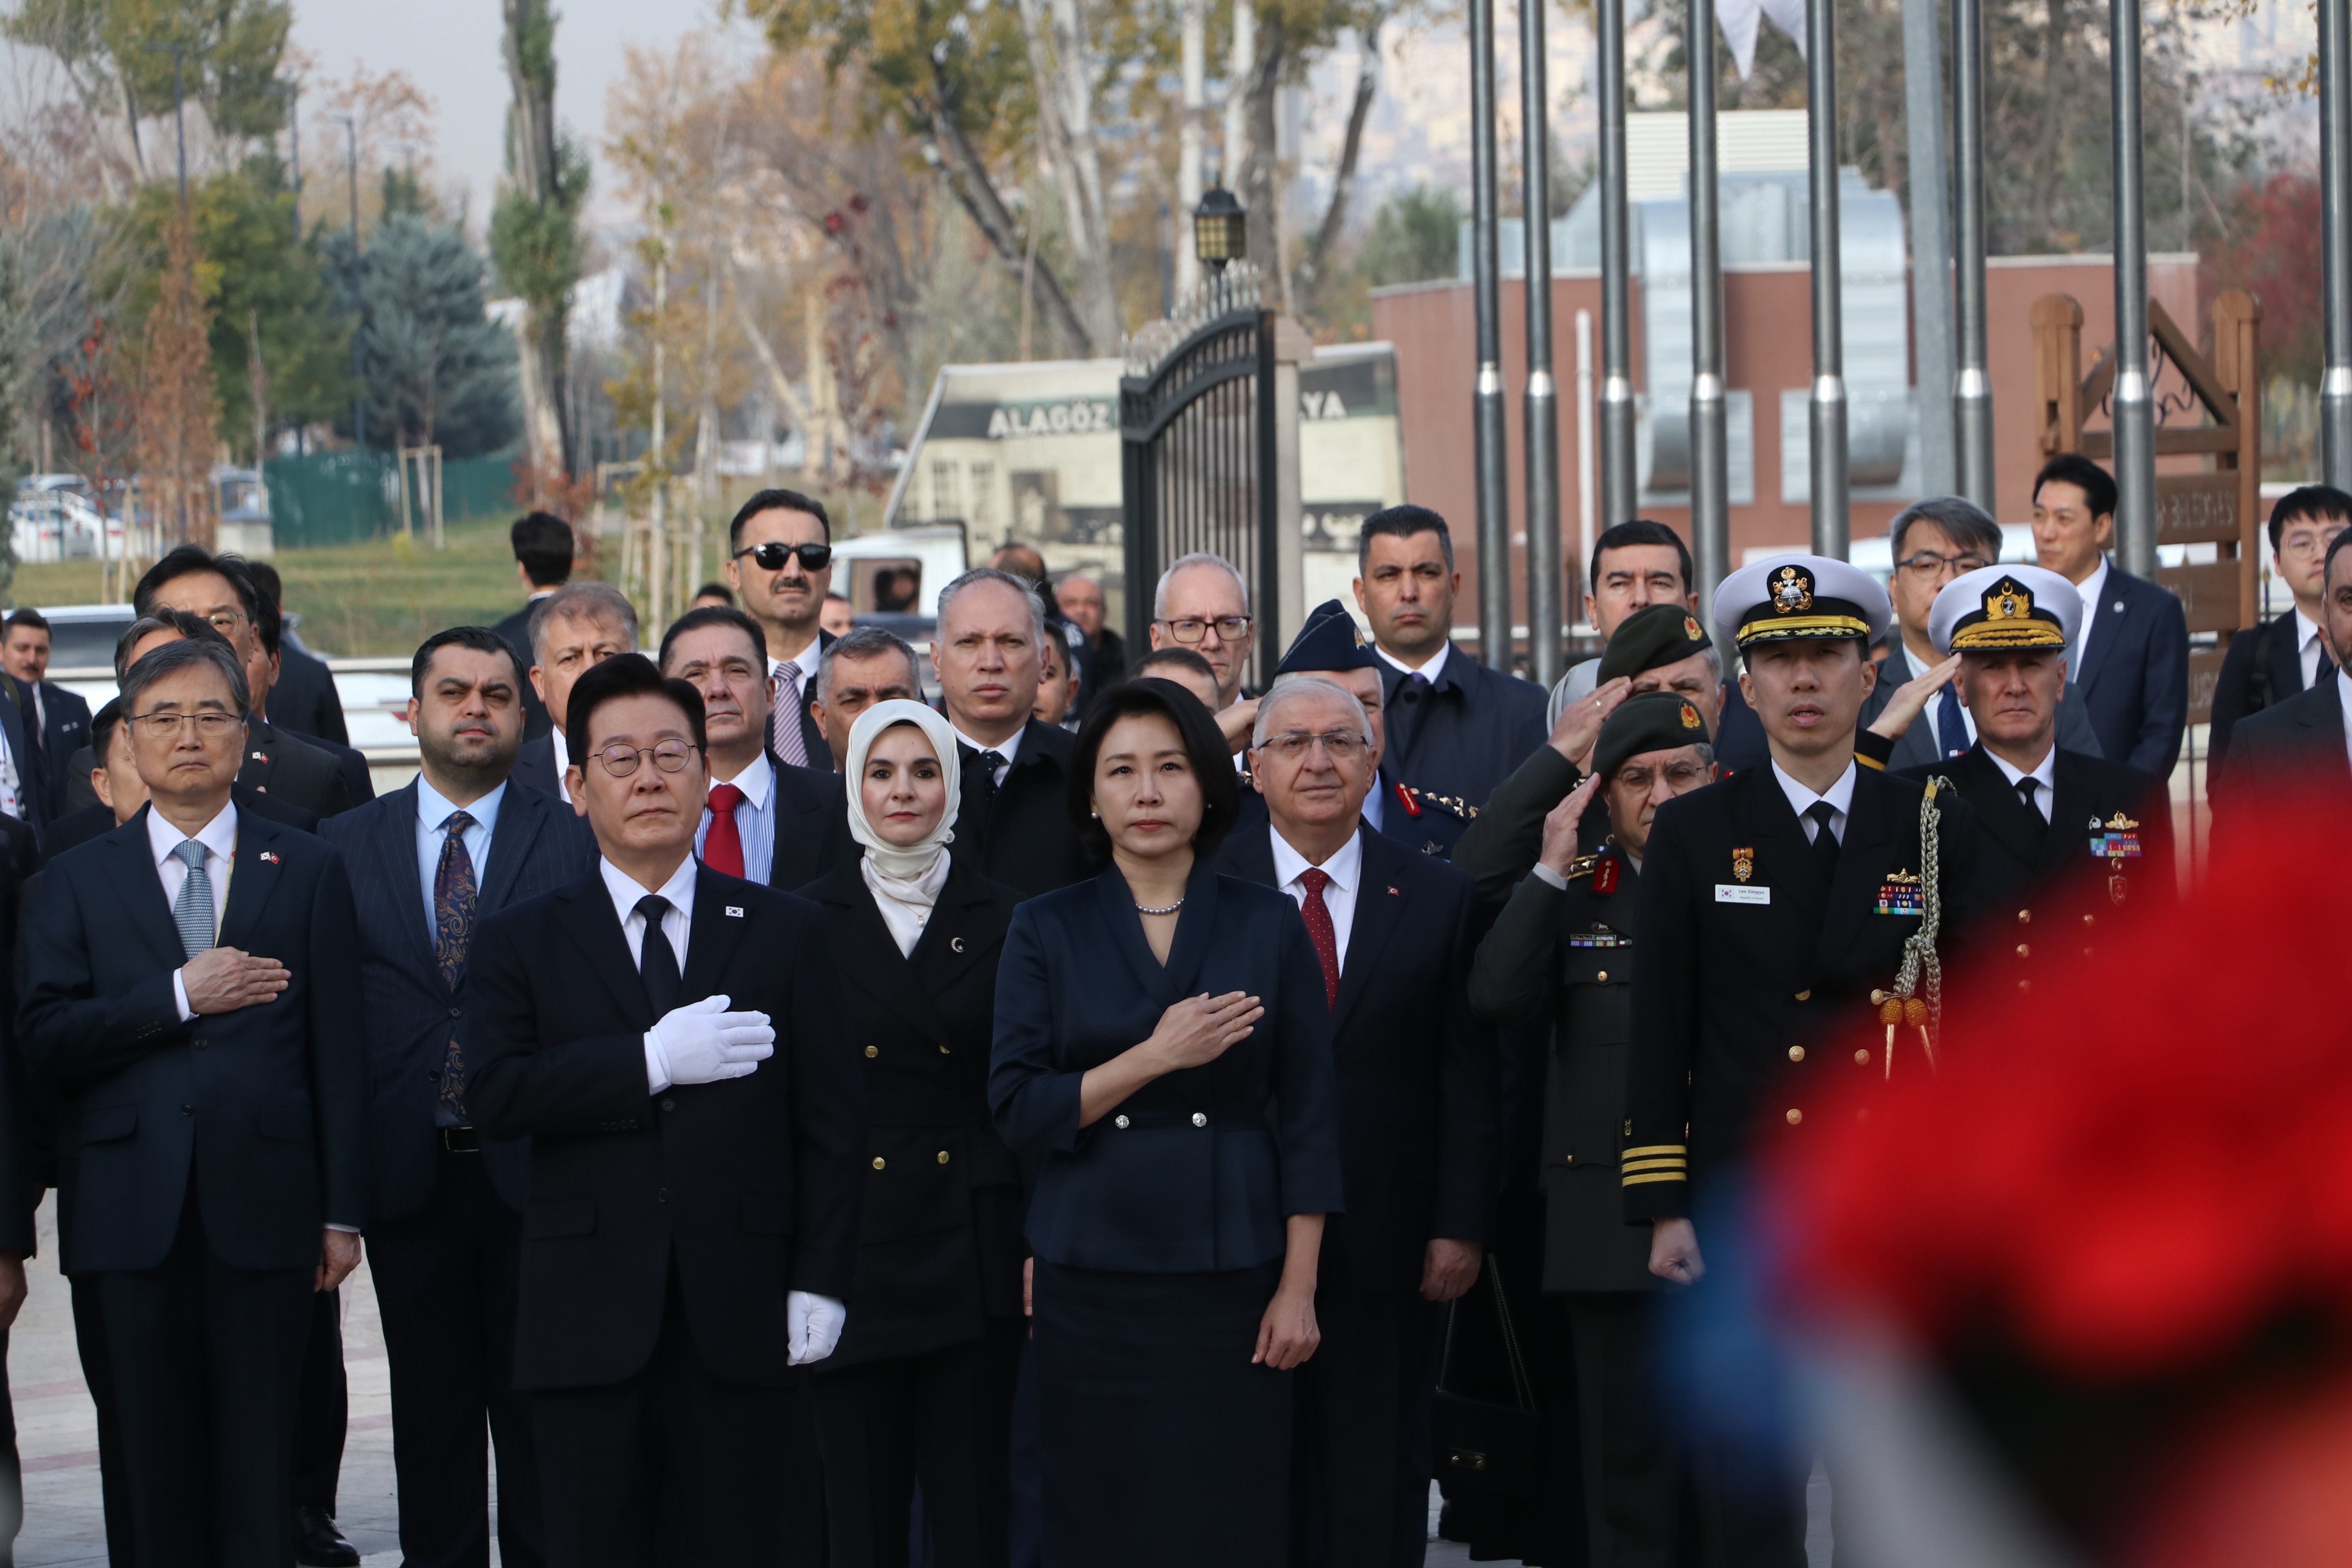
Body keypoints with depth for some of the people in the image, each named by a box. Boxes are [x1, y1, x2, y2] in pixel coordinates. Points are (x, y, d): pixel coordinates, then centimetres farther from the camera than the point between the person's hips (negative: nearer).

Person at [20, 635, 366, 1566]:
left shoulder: (309, 872, 9)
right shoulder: (80, 883, 10)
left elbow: (338, 1053, 6)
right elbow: (45, 1045, -1)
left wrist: (343, 1212, 0)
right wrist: (177, 997, -12)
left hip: (265, 1208, -1)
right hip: (137, 1211, 1)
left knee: (260, 1463, 0)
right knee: (159, 1463, 4)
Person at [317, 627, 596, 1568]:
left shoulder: (574, 842, 2)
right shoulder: (346, 845, 8)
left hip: (532, 1171, -2)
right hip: (407, 1173, 2)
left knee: (538, 1411, 4)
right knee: (432, 1411, 9)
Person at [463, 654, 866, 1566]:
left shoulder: (785, 932, 10)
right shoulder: (521, 943, 8)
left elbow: (831, 1121, 6)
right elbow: (494, 1096, -8)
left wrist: (820, 1281, -3)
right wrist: (652, 1062, -15)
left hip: (739, 1321, 0)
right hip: (588, 1323, 0)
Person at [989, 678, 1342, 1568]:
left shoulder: (1269, 926, 4)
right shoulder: (1046, 930, 5)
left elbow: (1308, 1119, 4)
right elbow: (1017, 1110, -3)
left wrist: (1298, 1288, -2)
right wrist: (1154, 1056, -15)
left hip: (1229, 1276, 0)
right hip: (1092, 1281, 0)